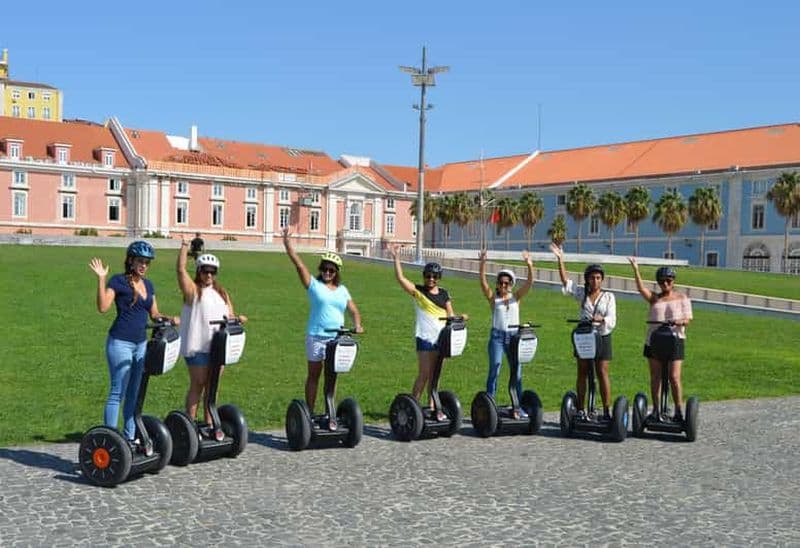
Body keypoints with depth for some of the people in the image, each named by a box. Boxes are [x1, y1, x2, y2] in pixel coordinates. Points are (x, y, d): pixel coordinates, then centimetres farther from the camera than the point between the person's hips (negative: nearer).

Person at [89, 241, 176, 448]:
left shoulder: (148, 285, 12)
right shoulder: (118, 281, -7)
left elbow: (154, 314, 17)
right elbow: (103, 307, -19)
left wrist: (169, 319, -1)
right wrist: (101, 278, -24)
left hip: (141, 343, 7)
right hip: (120, 343, -7)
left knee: (135, 393, 12)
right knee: (118, 393, -5)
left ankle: (129, 437, 21)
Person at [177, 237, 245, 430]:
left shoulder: (222, 293, 17)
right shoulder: (193, 290, 1)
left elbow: (229, 315, 15)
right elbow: (180, 269, -12)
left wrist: (237, 318, -6)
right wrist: (184, 247, -11)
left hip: (217, 346, 5)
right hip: (197, 346, -5)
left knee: (212, 385, 9)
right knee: (198, 385, -2)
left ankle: (209, 423, 16)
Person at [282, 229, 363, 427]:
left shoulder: (342, 290, 12)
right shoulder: (314, 284, 1)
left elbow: (353, 310, 12)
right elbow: (298, 263, -7)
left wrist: (357, 325, -7)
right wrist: (287, 243, -14)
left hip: (337, 337, 3)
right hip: (316, 336, -3)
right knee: (314, 375, 6)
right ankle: (310, 412, 13)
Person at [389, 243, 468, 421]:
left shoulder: (444, 293, 12)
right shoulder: (418, 291, -2)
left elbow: (450, 314, 14)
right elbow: (400, 278, -14)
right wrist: (396, 257, -19)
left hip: (441, 338, 5)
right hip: (425, 338, -5)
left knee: (435, 374, 10)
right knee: (424, 373, -6)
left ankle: (432, 407, 17)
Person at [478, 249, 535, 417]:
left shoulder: (516, 297, 6)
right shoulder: (493, 297, 2)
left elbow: (529, 282, -7)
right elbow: (483, 282, -13)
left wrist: (529, 265, -23)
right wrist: (482, 263, -26)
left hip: (514, 336, 2)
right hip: (497, 336, -2)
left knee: (517, 372, 5)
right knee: (494, 370, -7)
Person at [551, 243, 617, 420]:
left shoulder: (608, 297, 1)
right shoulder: (582, 293, 7)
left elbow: (612, 319, -9)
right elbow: (565, 281, -2)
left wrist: (602, 319, -31)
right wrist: (560, 260, -10)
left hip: (602, 337, -2)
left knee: (602, 374, -5)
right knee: (582, 374, 7)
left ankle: (606, 410, 0)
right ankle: (580, 409, 13)